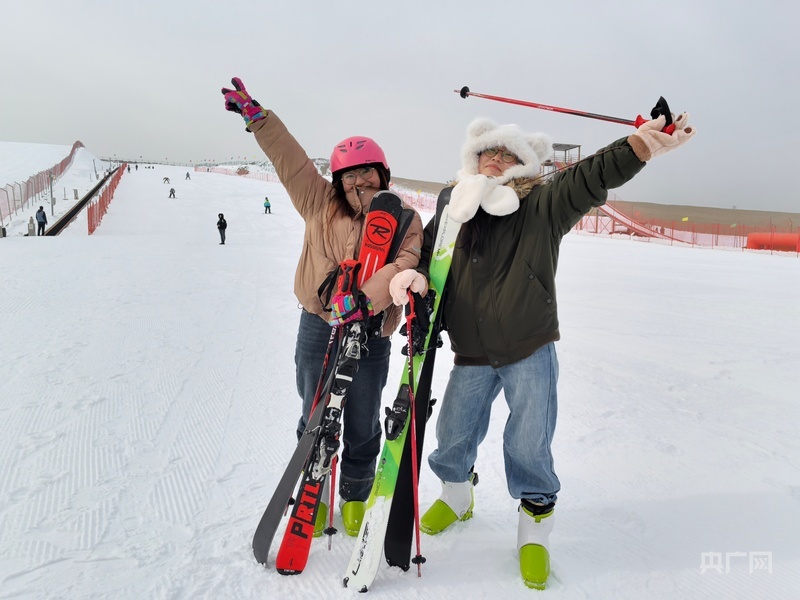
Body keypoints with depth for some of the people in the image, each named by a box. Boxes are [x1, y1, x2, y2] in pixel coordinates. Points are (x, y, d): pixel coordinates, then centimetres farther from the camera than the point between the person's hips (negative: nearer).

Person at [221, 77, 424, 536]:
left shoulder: (404, 219, -1)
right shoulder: (321, 204, 5)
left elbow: (405, 264, -17)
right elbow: (290, 158, 8)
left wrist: (364, 299, -31)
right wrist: (255, 114, 9)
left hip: (371, 335, -1)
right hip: (319, 328, 1)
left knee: (363, 425, 12)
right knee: (317, 420, 11)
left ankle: (356, 498, 36)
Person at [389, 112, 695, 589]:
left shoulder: (542, 205, -3)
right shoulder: (455, 207, 5)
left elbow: (591, 177, -16)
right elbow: (427, 250, 9)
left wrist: (640, 145, -33)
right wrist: (413, 274, -15)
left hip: (530, 351, -3)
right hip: (472, 354, 3)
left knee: (529, 446, 3)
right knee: (453, 434, 15)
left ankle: (536, 526, 29)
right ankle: (457, 495, 46)